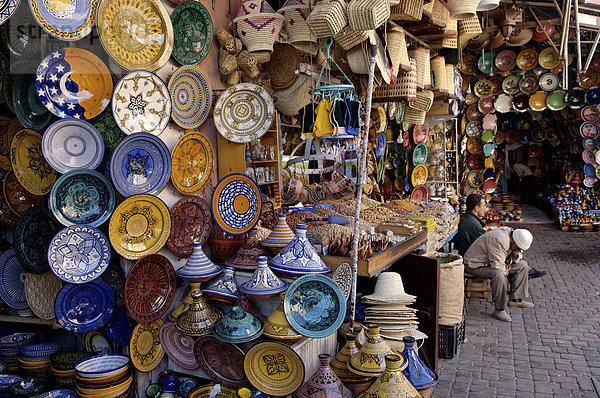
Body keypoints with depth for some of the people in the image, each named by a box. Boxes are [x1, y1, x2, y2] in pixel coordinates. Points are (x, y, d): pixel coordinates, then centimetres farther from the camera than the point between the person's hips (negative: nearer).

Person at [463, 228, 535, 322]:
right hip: (476, 265, -10)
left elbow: (516, 260, 11)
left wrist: (516, 254, -11)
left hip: (495, 262, 10)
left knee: (522, 265, 7)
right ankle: (499, 309, -24)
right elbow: (497, 266, -32)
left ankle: (515, 299, 9)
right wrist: (505, 272, -12)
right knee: (499, 275, -37)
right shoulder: (499, 240, -31)